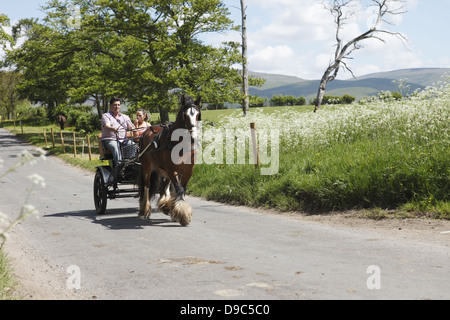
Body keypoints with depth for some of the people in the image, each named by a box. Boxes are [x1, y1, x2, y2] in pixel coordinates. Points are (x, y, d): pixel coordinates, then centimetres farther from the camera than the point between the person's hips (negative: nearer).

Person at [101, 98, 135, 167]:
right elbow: (107, 126, -12)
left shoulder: (125, 117, 24)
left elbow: (131, 127, 12)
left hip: (124, 140, 4)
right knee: (115, 148, -38)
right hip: (110, 140, -4)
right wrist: (113, 129, -36)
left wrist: (133, 128, -15)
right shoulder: (106, 116, 8)